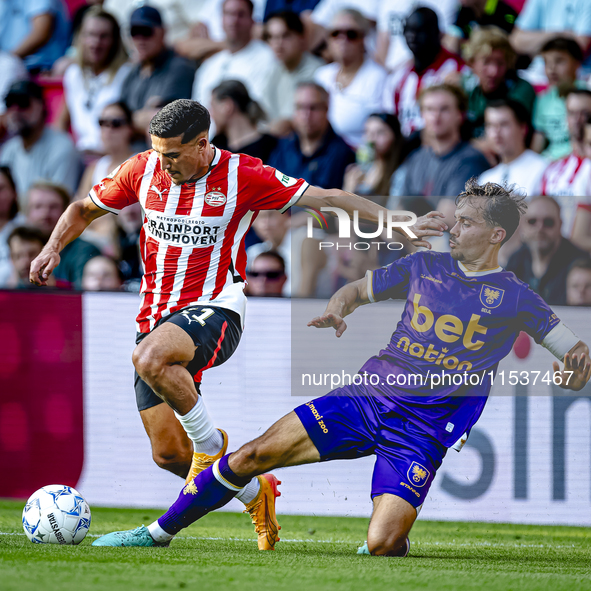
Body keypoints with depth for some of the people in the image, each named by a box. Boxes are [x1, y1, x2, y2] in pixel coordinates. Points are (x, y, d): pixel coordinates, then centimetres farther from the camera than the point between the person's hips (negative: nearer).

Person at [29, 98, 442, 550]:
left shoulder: (243, 176, -7)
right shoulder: (143, 171, 3)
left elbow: (327, 198, -5)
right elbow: (84, 209, 18)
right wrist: (53, 249, 0)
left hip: (214, 310, -5)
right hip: (157, 316, 5)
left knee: (149, 358, -38)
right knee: (168, 454, 0)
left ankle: (210, 442, -14)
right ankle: (256, 492, 25)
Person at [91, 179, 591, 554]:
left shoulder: (514, 298, -1)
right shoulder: (424, 266, 9)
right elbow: (359, 289, 20)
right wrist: (338, 309, -3)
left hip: (426, 429, -3)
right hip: (370, 395, 3)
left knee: (382, 545, -21)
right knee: (254, 455, -9)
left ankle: (395, 540, 18)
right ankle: (160, 533, 6)